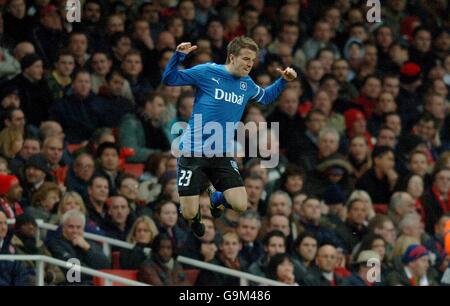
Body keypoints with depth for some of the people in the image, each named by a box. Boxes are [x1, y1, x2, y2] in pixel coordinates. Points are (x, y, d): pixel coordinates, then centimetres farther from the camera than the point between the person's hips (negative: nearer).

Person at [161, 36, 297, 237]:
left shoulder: (247, 84, 7)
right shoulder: (207, 72, -9)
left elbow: (265, 97, 28)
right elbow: (169, 79, -6)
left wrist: (284, 81, 13)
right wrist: (179, 56, -23)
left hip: (222, 154, 4)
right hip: (193, 152, -4)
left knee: (240, 205, -9)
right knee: (189, 214, -7)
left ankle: (215, 198, 27)